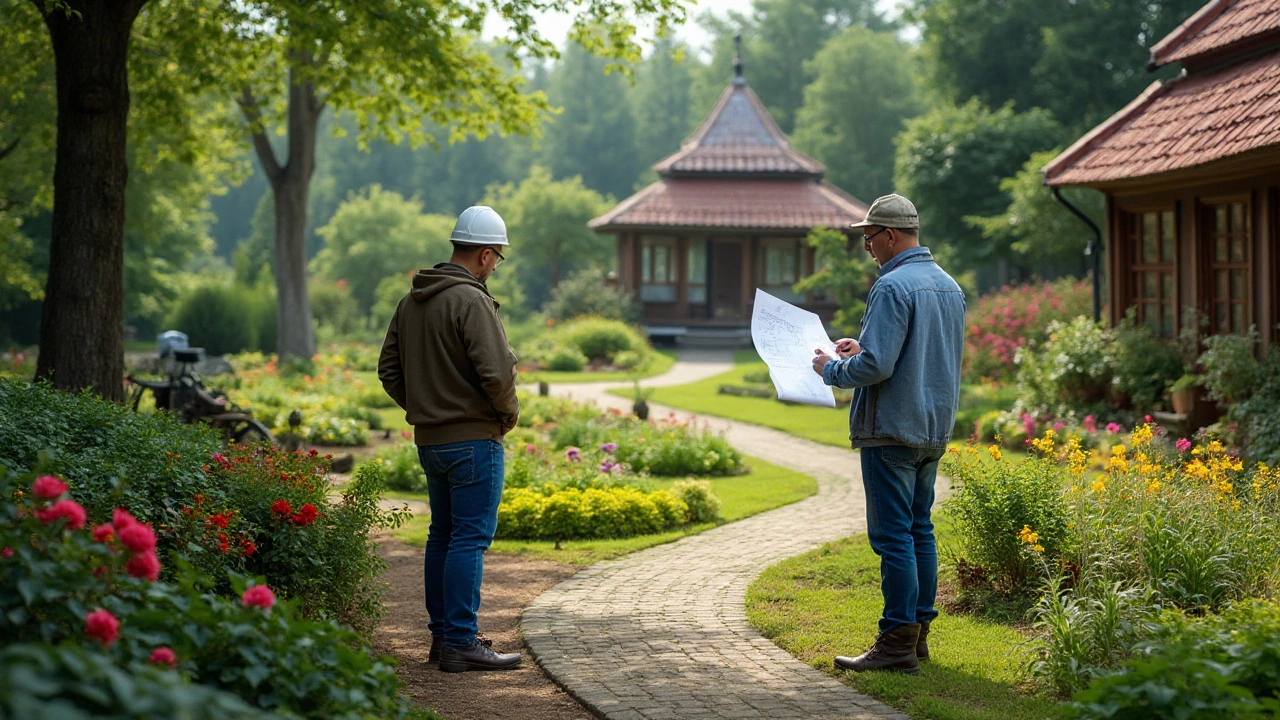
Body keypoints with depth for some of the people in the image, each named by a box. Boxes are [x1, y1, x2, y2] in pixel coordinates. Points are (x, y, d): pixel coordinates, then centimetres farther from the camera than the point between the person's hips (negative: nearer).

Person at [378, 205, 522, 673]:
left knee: (443, 535, 16)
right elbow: (496, 372, -22)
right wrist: (509, 414, -5)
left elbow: (389, 369, 17)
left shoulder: (412, 301, 11)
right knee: (470, 539, -6)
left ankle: (442, 635, 22)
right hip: (473, 438, -9)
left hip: (429, 438, 9)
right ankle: (461, 643, -5)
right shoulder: (470, 301, -16)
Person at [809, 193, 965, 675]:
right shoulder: (949, 286, 13)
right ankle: (918, 633, 18)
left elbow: (876, 365, -22)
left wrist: (831, 369, -4)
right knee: (920, 532, 14)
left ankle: (897, 644, -5)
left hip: (892, 431, -9)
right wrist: (861, 348, 22)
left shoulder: (893, 287, -16)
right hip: (934, 430, 9)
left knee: (893, 536, -6)